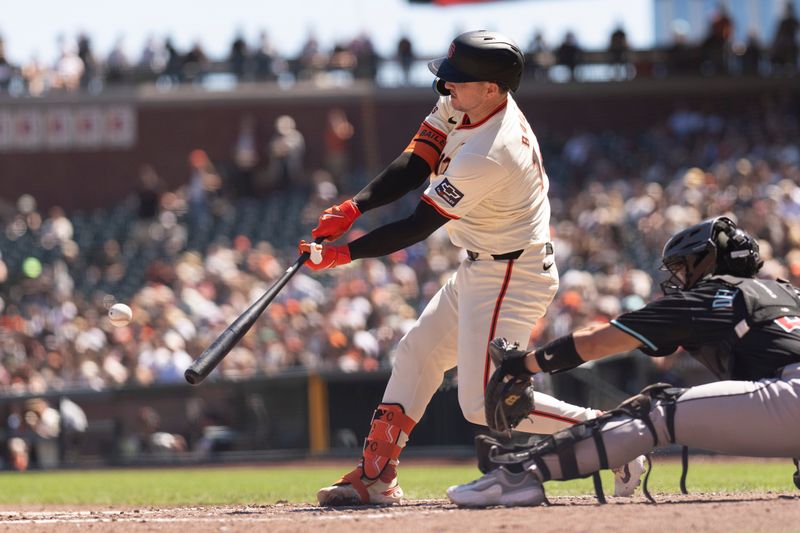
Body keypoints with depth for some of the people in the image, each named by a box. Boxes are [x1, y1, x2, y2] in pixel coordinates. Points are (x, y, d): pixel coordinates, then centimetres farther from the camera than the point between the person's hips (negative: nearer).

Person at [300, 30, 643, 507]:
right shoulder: (461, 105, -3)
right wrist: (354, 207, -16)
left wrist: (345, 254, -16)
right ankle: (375, 477, 23)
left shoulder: (488, 156, -30)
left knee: (485, 403, -13)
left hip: (511, 278, -10)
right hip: (480, 270, 10)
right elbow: (413, 166, -2)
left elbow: (418, 227, -23)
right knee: (417, 353, 17)